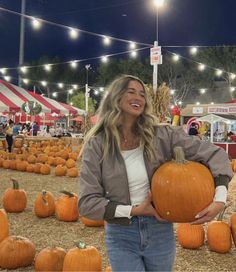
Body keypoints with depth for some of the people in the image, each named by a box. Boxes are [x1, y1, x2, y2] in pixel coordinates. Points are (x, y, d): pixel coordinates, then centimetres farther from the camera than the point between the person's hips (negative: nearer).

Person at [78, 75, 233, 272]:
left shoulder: (161, 136, -7)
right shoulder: (96, 145, -10)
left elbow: (213, 153, -4)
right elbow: (87, 202, -11)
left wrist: (220, 199, -16)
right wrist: (134, 210, -17)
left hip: (160, 232, 2)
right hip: (121, 237, -2)